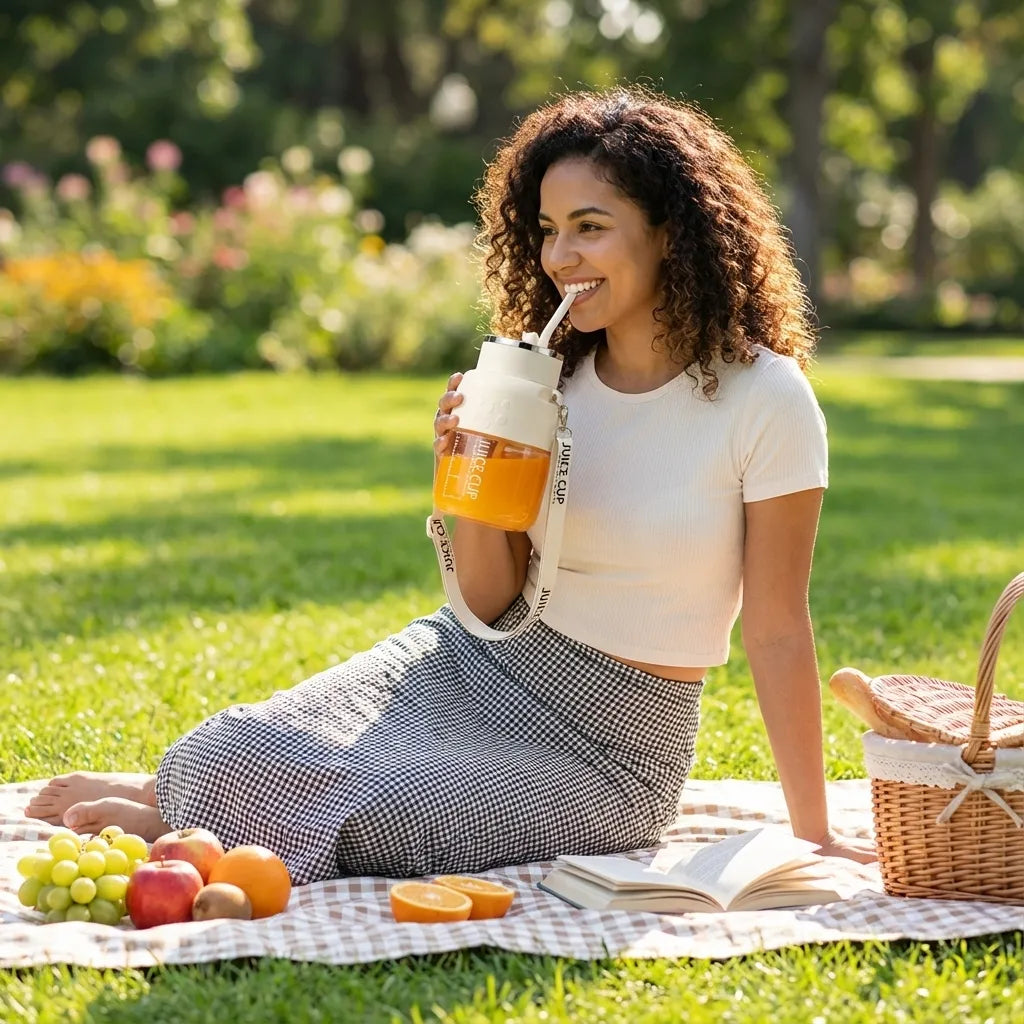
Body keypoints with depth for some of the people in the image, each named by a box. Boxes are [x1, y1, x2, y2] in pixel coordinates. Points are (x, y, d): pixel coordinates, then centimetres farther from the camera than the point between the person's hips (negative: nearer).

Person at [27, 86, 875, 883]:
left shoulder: (763, 399, -14)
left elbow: (776, 629, -11)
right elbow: (492, 602, 1)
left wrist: (814, 833, -9)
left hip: (604, 749, -3)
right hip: (471, 665, 4)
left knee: (355, 820, -26)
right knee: (240, 757, -23)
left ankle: (178, 811, 1)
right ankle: (191, 782, 9)